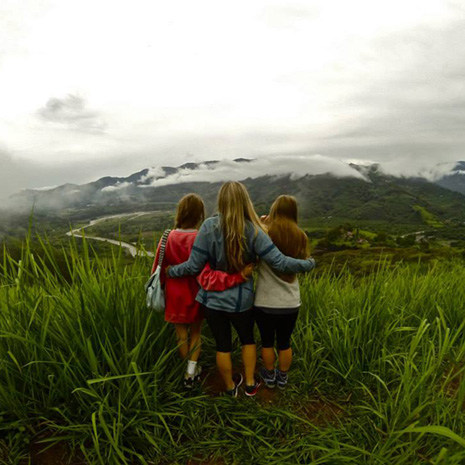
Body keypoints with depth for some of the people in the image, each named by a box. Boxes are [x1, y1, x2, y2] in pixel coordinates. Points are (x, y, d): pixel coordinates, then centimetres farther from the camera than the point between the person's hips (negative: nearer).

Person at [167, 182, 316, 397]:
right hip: (242, 300, 0)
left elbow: (193, 266, -14)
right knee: (248, 339, 27)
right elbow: (280, 262, -17)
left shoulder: (209, 226, -16)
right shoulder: (253, 230, -17)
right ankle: (250, 383, 40)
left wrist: (170, 271, 5)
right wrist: (308, 264, -1)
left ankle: (230, 387, 41)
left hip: (213, 299, 0)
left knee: (223, 345, 19)